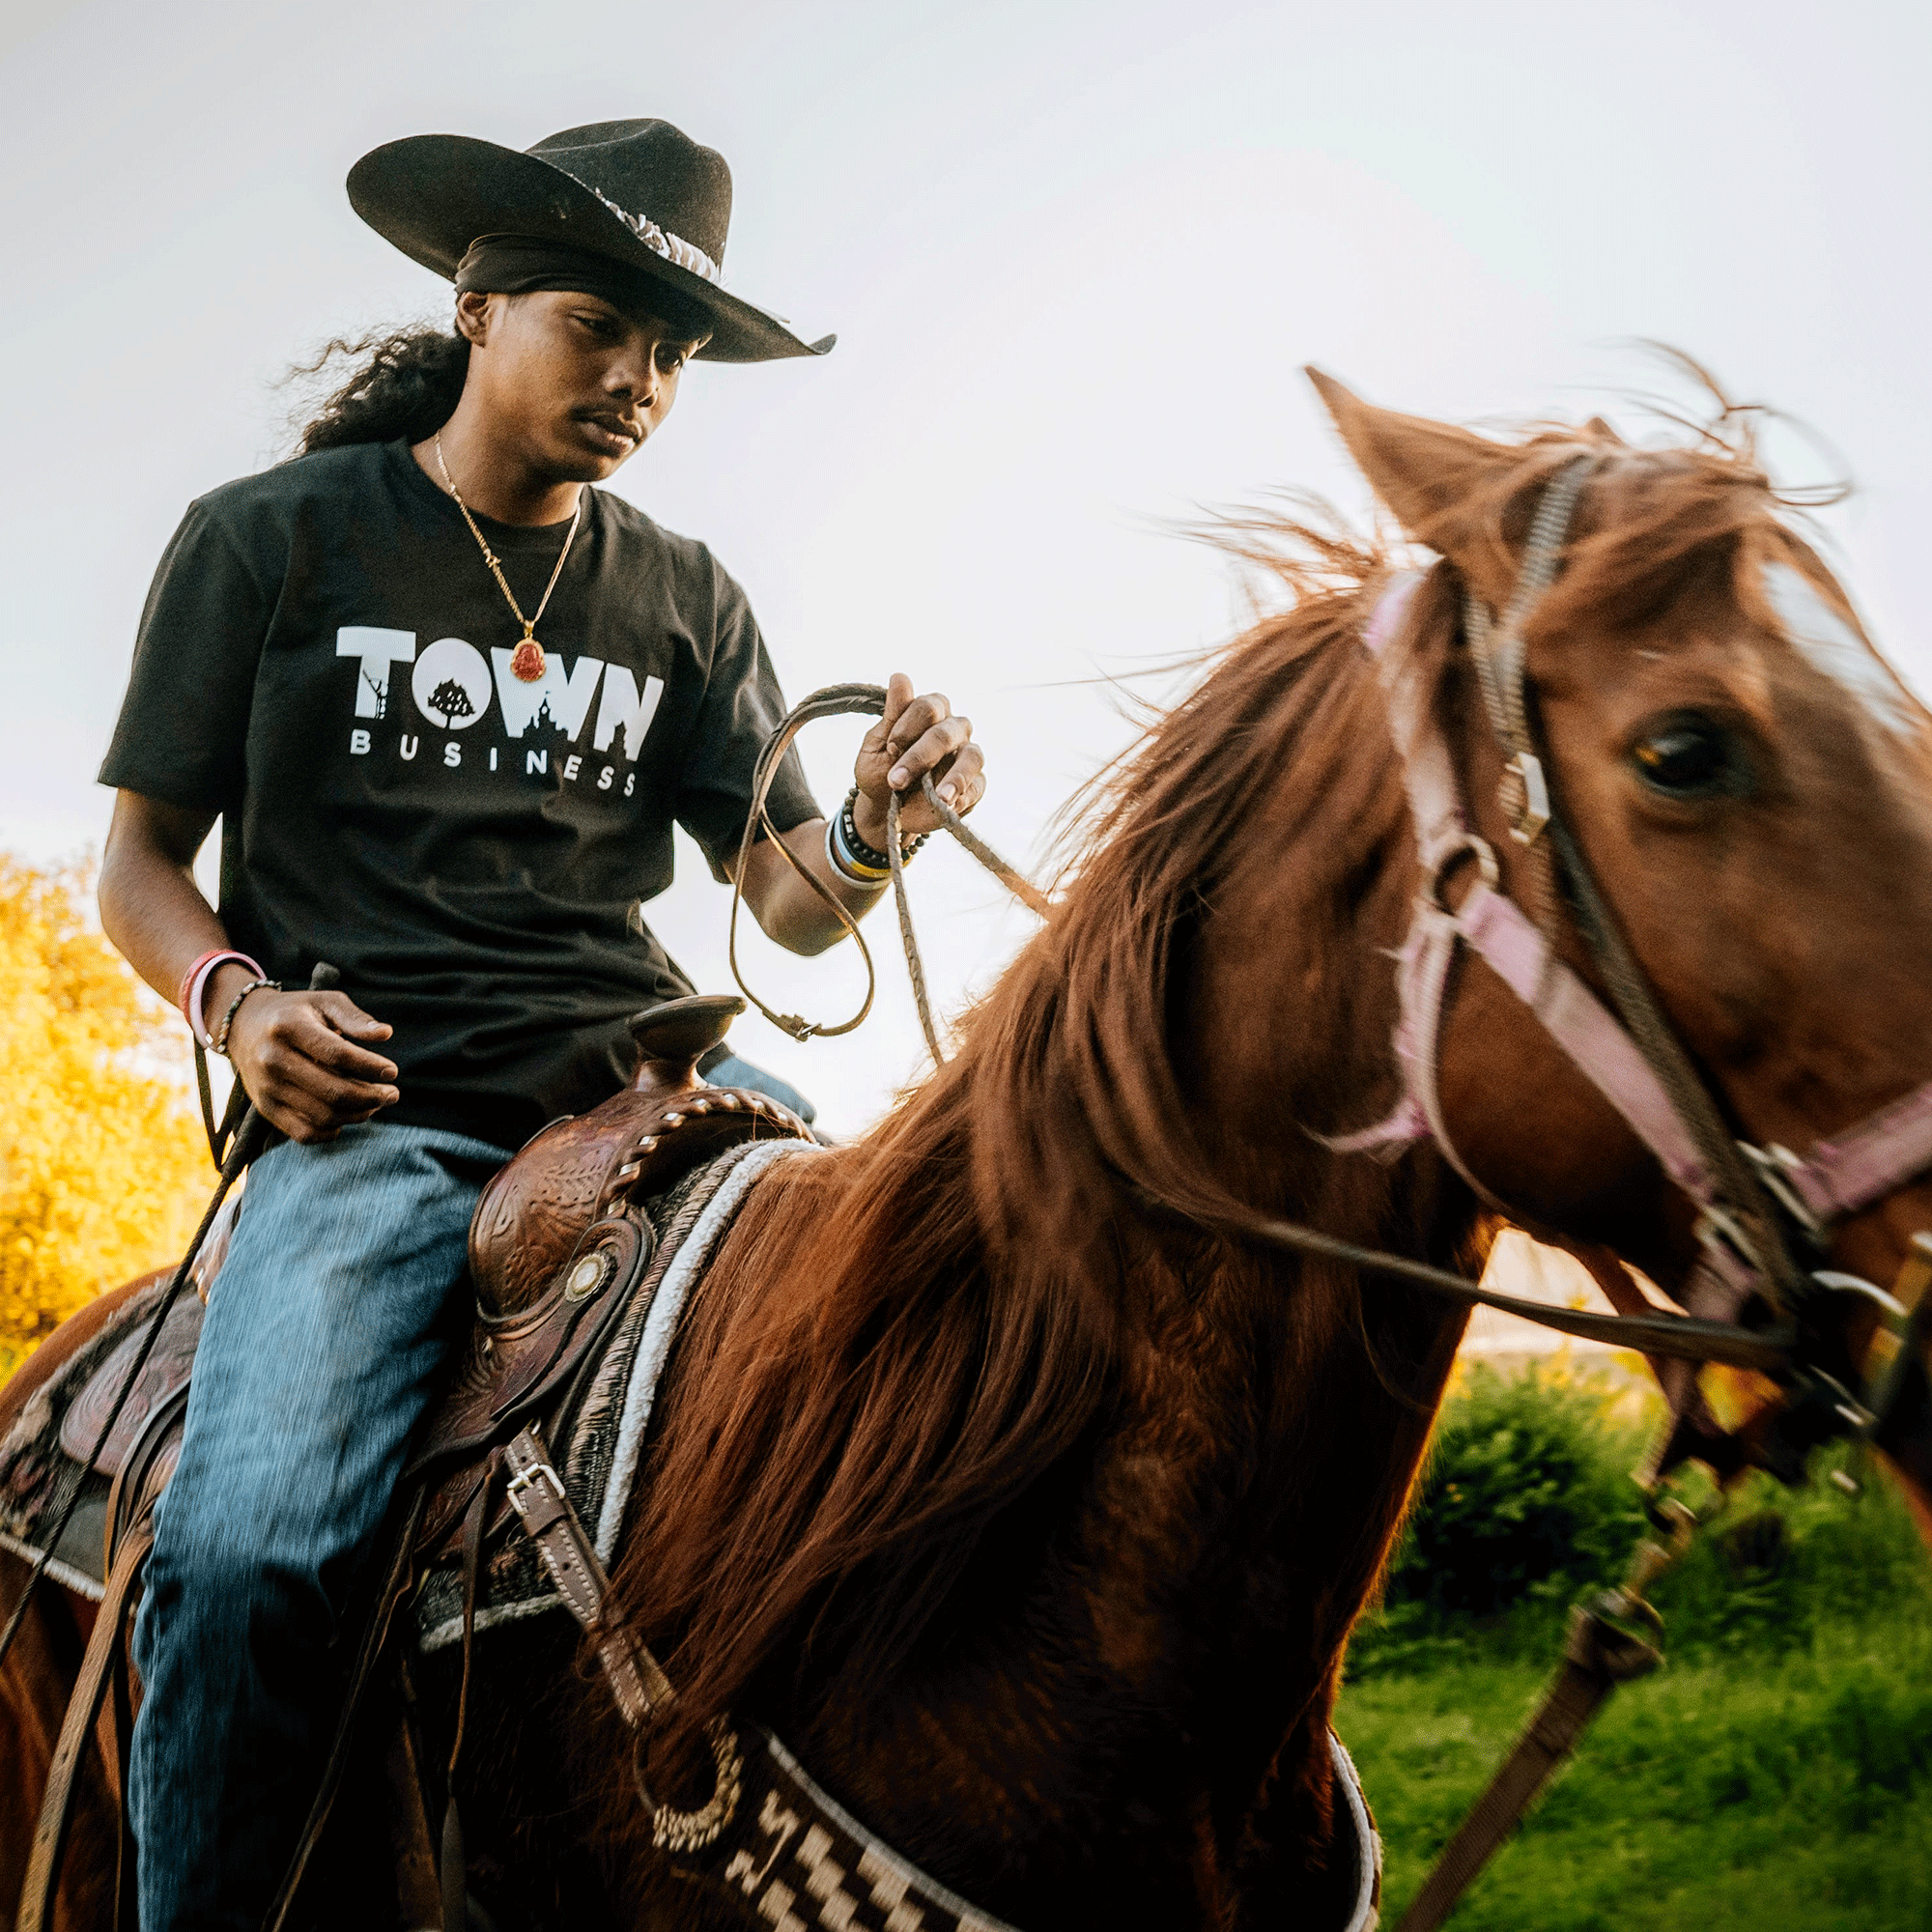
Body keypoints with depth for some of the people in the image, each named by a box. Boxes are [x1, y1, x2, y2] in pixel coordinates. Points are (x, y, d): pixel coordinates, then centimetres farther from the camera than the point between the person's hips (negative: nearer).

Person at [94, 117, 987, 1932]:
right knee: (247, 1548, -30)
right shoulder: (270, 537, 10)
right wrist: (238, 998, -10)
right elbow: (140, 862, 12)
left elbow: (787, 903, 14)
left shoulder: (687, 601, 18)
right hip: (372, 1110, -3)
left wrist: (874, 827, -10)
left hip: (646, 1075, 3)